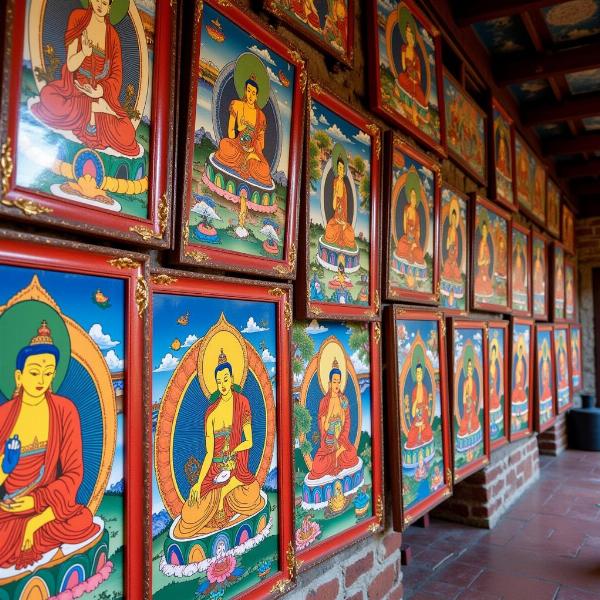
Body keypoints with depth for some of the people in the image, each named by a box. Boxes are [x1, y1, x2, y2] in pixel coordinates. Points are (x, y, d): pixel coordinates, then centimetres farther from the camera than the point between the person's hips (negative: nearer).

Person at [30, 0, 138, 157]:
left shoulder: (112, 35, 3)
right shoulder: (78, 17, 0)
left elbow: (117, 74, 2)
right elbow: (71, 65, -6)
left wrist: (102, 90, -18)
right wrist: (84, 52, -27)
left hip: (102, 90, -1)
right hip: (76, 85, 1)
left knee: (126, 138, -25)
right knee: (48, 97, -33)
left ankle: (93, 116, 0)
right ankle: (97, 108, -16)